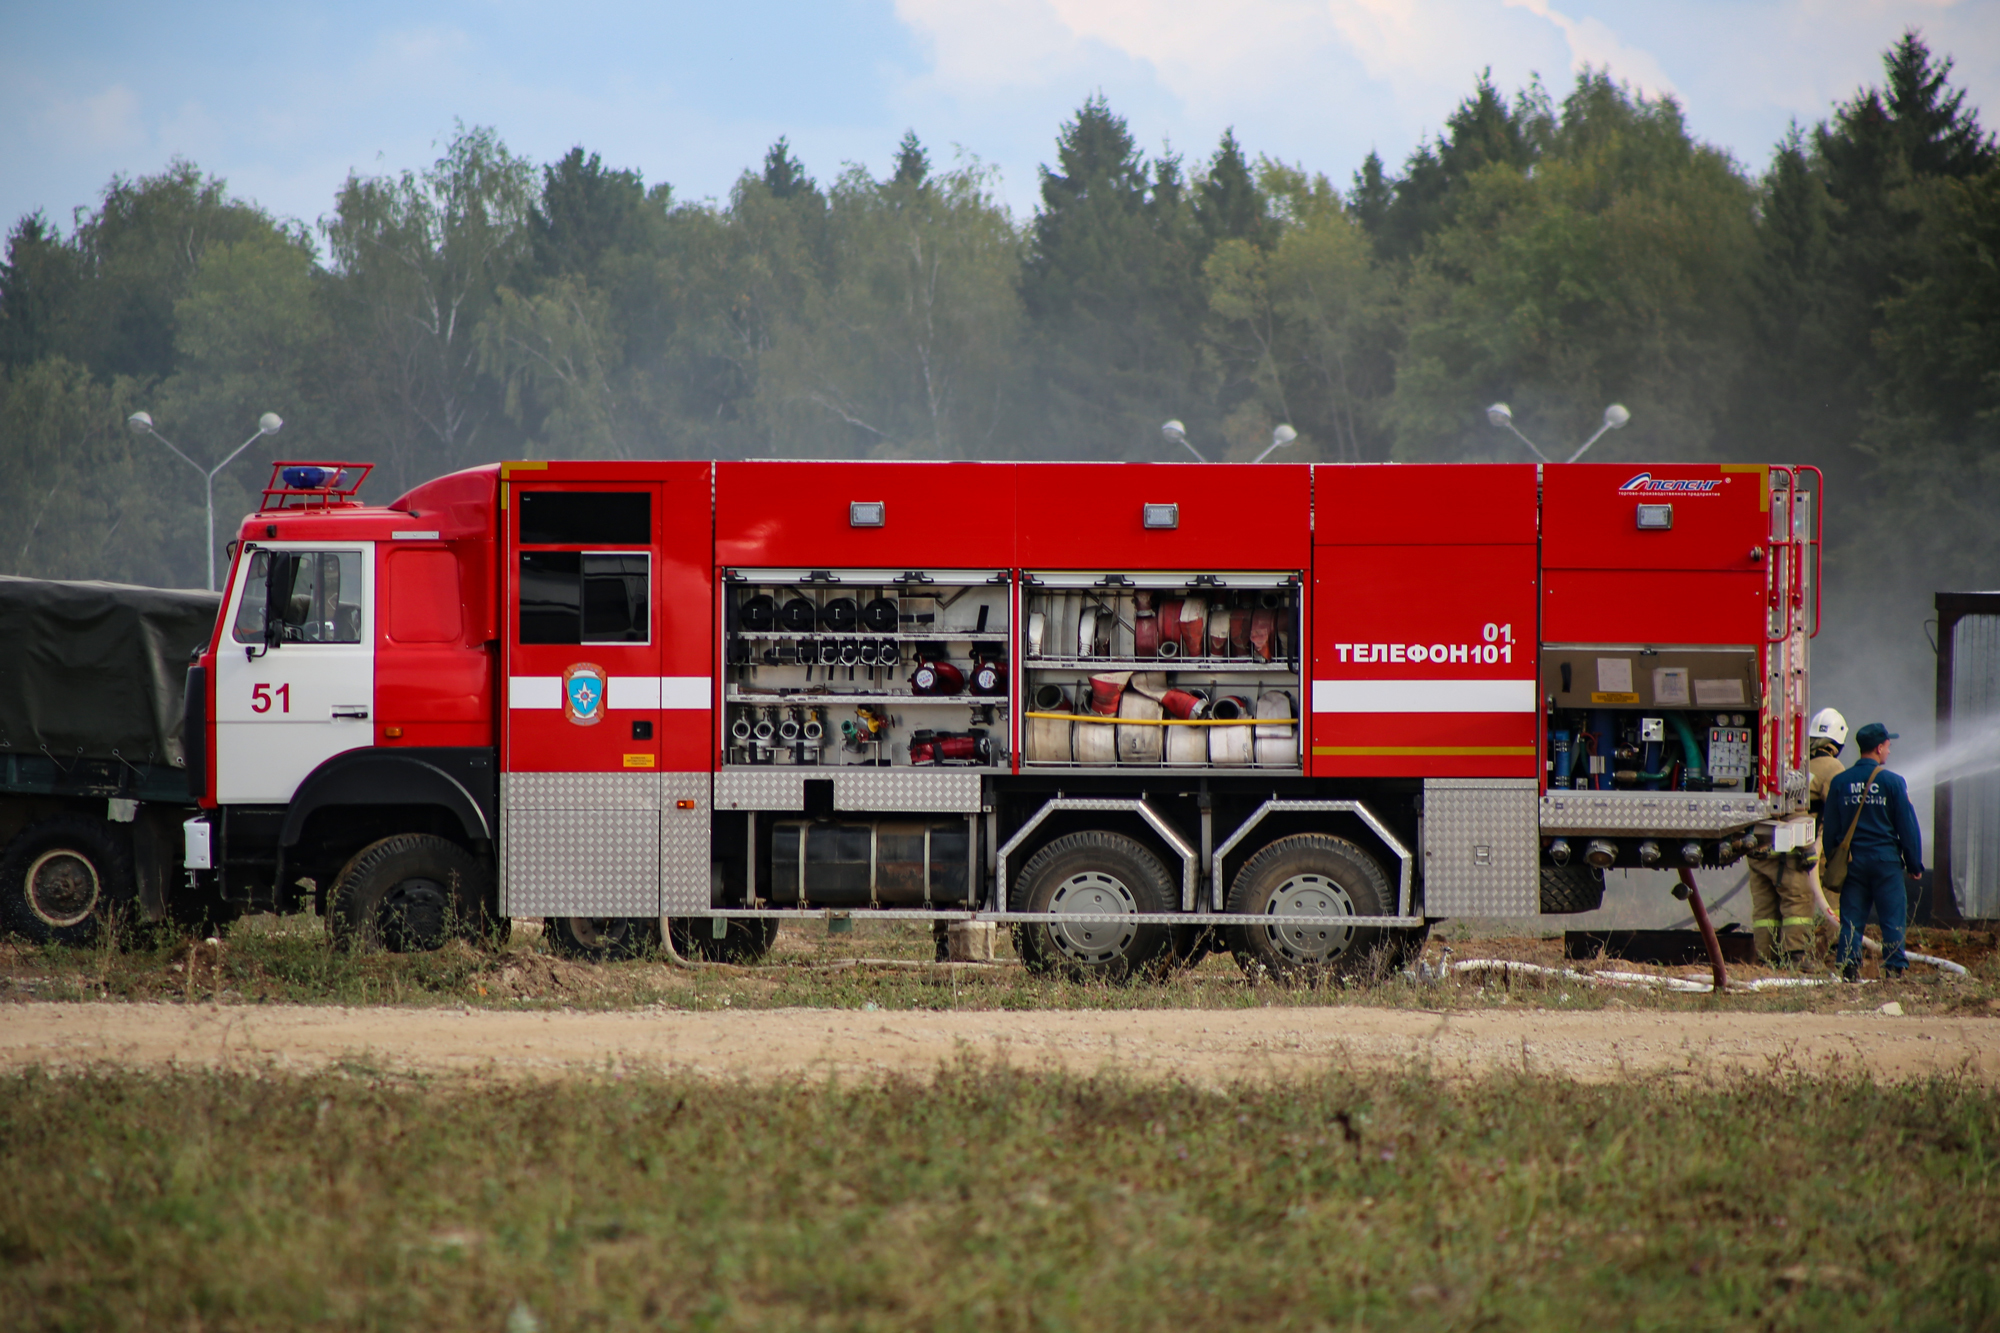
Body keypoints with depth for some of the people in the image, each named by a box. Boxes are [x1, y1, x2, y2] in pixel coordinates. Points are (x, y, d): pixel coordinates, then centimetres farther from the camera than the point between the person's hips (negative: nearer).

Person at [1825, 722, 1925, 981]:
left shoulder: (1839, 783, 4)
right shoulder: (1892, 782, -6)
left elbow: (1830, 828, 9)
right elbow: (1908, 826, -3)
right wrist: (1914, 864, 5)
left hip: (1852, 860, 3)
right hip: (1885, 858, -3)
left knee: (1851, 918, 5)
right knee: (1892, 918, 2)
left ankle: (1849, 967, -2)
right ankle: (1894, 967, -2)